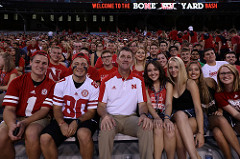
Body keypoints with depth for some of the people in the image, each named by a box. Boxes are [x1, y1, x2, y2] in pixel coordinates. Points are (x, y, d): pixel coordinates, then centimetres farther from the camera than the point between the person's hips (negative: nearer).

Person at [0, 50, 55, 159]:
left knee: (31, 133, -33)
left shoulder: (51, 85, -1)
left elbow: (44, 110, -6)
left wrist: (25, 123, -20)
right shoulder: (17, 82, 3)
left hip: (38, 119, -1)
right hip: (16, 118, 2)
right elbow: (9, 109, -3)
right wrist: (11, 125, -25)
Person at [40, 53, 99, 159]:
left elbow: (91, 111, -2)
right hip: (63, 119, 3)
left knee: (84, 134, -35)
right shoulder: (61, 84, 4)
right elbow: (57, 108, 5)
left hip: (83, 120, -2)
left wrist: (76, 122, -18)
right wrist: (62, 123, -15)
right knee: (45, 138, -22)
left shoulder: (93, 86, -2)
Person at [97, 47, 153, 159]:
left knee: (147, 127, -28)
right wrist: (105, 115, -20)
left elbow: (142, 103, 7)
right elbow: (101, 105, 4)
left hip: (130, 117, 2)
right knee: (106, 130, -34)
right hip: (111, 117, -1)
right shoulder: (107, 80, 6)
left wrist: (143, 115, -17)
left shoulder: (138, 80, 10)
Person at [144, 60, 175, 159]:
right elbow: (148, 104, -3)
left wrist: (166, 118, -24)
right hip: (152, 116, 0)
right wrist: (157, 118, -23)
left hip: (164, 114, 1)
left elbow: (168, 103, -4)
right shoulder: (145, 86, 10)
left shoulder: (167, 84, 10)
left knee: (170, 129, -32)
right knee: (158, 128, -33)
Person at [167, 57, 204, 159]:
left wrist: (200, 132, -15)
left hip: (193, 119, -2)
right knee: (180, 113, -35)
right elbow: (169, 106, 11)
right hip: (177, 119, 2)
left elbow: (198, 108, -5)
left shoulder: (190, 83, 3)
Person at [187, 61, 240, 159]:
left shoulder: (209, 82, 3)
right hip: (201, 119, -2)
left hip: (215, 116, 2)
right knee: (221, 121, -33)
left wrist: (220, 110, 2)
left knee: (218, 133, -33)